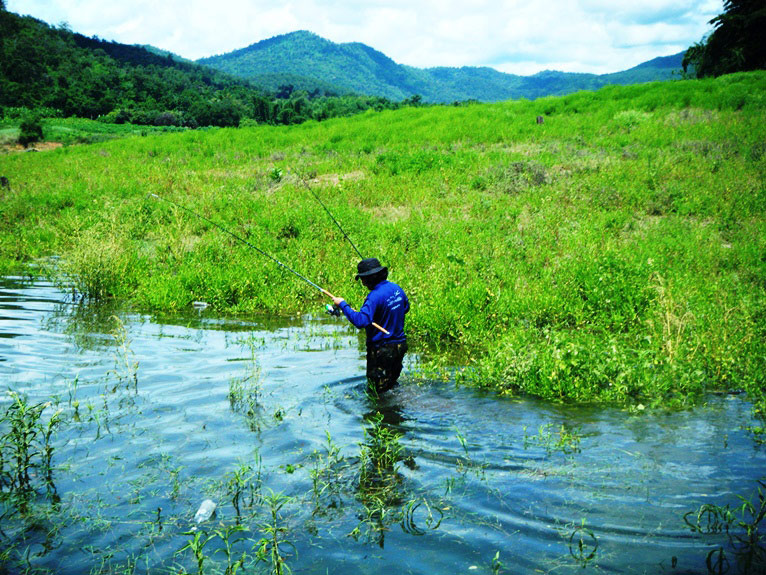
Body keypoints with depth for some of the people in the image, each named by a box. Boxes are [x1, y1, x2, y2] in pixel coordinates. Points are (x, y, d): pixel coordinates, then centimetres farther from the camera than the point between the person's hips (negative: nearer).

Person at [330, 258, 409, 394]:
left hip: (381, 348, -8)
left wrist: (343, 305, -26)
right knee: (392, 384, 24)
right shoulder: (397, 288, 1)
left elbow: (361, 321, -35)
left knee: (377, 392, 5)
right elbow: (406, 307, 20)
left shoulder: (375, 296, -25)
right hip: (400, 345, 8)